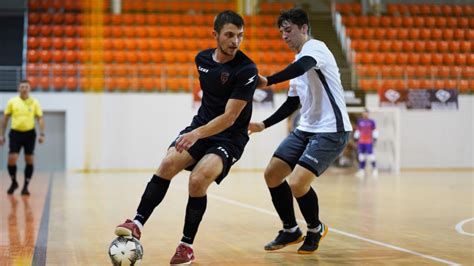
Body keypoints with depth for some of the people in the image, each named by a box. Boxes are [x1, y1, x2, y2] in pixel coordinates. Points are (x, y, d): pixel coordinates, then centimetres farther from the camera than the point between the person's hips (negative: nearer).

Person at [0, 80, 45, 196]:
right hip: (15, 133, 0)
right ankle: (14, 182, 15)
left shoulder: (34, 102, 1)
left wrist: (42, 134, -11)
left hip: (29, 133, 0)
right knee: (12, 159, -8)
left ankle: (25, 186, 12)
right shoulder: (12, 101, 2)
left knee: (29, 160, 1)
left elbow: (40, 119, 0)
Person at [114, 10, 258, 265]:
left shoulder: (246, 70, -18)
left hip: (229, 137, -5)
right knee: (168, 163, -21)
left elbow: (229, 118, -22)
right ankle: (137, 223, -20)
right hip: (200, 127, 5)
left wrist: (197, 134, -36)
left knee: (197, 180, -26)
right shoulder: (202, 58, 2)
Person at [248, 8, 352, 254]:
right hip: (306, 129, 9)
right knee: (272, 175, 4)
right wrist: (264, 125, 17)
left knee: (297, 184, -19)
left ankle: (315, 230, 9)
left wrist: (267, 81, -46)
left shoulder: (315, 47, -11)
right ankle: (291, 231, 21)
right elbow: (292, 102, 25)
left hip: (330, 130, -9)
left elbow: (301, 67, -34)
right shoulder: (299, 63, 17)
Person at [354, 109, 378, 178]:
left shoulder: (371, 122, 2)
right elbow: (357, 131, 18)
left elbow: (374, 131, 4)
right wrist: (356, 139, 14)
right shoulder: (359, 121, 11)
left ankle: (375, 169, -1)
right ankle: (361, 170, 10)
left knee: (371, 155, -10)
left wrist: (375, 139, -4)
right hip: (361, 142, 4)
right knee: (361, 156, 4)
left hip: (369, 142, -4)